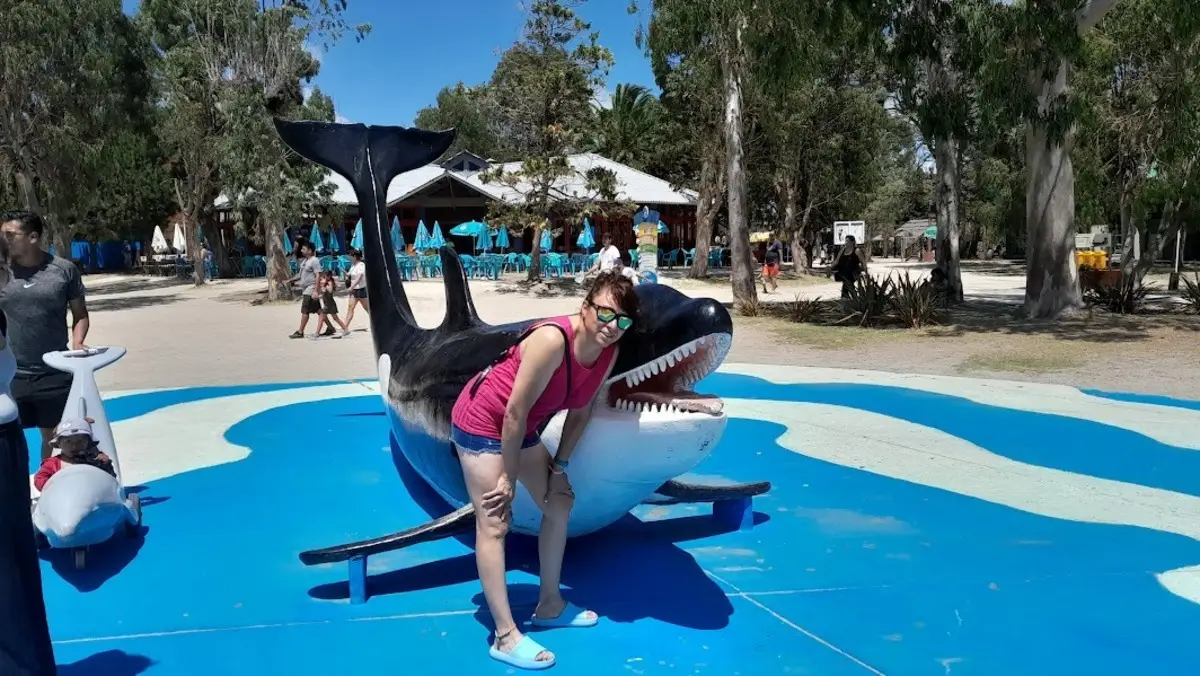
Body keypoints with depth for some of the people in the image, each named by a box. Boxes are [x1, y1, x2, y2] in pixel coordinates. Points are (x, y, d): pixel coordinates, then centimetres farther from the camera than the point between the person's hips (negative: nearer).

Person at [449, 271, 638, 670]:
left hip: (519, 429, 9)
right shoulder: (553, 340, -33)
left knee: (560, 502, 13)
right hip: (482, 422, -9)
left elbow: (580, 411, 3)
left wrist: (560, 466, 3)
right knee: (494, 523, -8)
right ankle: (505, 637, -2)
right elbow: (514, 412, -28)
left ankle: (550, 605, 27)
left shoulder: (609, 352, -10)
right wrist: (508, 477, -20)